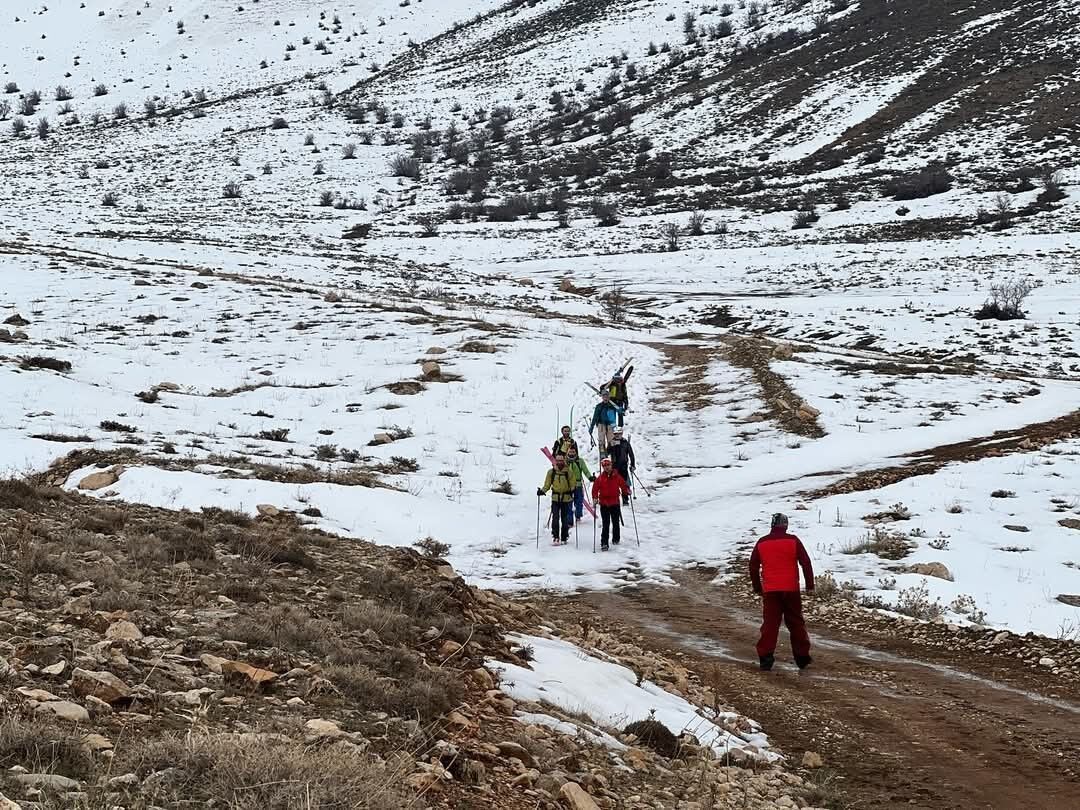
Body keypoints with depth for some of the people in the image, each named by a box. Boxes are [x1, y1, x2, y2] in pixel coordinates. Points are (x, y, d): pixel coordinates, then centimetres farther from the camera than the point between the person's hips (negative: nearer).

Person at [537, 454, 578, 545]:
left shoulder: (569, 472, 0)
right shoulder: (551, 472, 4)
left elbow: (573, 484, 1)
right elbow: (547, 484, 8)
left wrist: (573, 490, -18)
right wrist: (542, 491, -8)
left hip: (566, 499, 0)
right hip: (555, 498, 0)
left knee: (565, 519, 4)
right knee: (555, 518, -10)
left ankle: (564, 538, 13)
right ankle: (555, 536, -3)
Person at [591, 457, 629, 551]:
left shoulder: (617, 476, 1)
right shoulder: (600, 478, -3)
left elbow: (623, 485, 9)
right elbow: (595, 488, -3)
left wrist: (626, 491, -9)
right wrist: (595, 498, -15)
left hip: (615, 503, 2)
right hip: (604, 504, -2)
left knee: (616, 522, 14)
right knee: (605, 524, -6)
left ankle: (616, 539, 33)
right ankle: (604, 543, -8)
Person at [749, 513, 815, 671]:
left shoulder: (762, 543, 6)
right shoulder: (793, 541, -1)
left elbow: (753, 566, 10)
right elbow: (806, 563, -3)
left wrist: (757, 588, 20)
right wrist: (810, 585, 3)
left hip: (770, 591, 1)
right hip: (791, 590, -1)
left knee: (769, 624, 3)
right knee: (796, 624, 9)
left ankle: (765, 658, -7)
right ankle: (802, 658, 13)